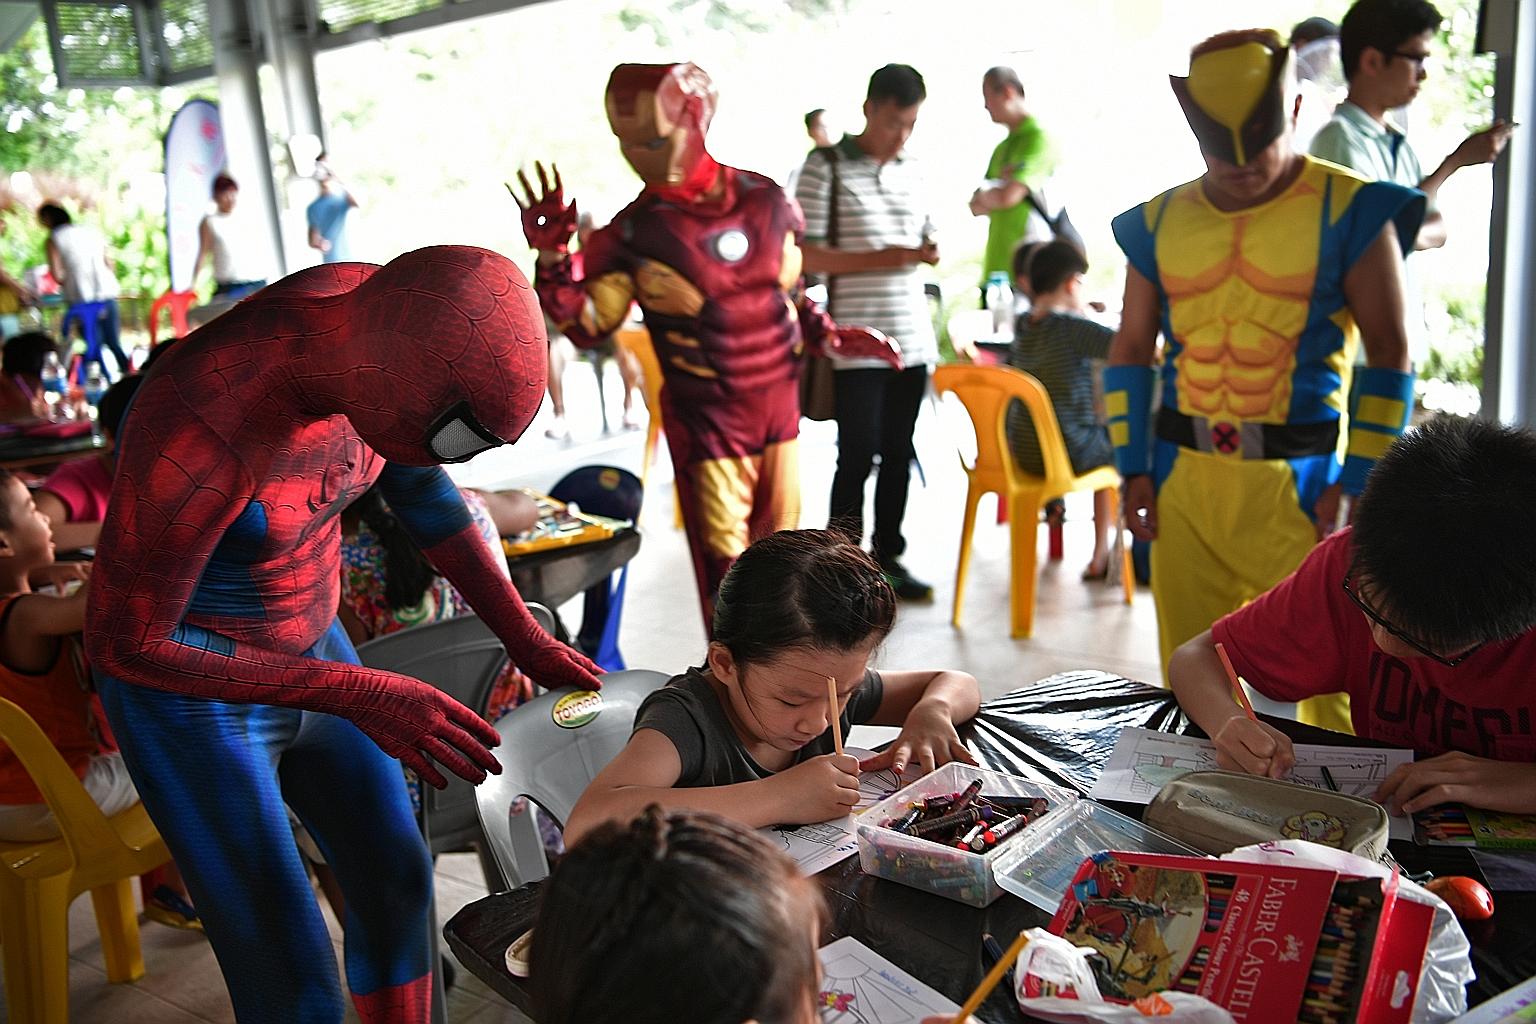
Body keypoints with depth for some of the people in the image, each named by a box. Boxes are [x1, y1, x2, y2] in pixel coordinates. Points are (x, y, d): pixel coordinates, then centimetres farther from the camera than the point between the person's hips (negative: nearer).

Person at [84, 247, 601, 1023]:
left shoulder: (380, 313, -16)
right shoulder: (200, 437, -38)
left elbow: (413, 486, 0)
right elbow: (122, 646, -24)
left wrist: (523, 635, -3)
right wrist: (362, 697, -30)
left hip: (300, 647, 7)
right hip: (183, 690, -7)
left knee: (397, 883, 19)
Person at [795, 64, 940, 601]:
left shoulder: (911, 170, 14)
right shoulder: (826, 167, -5)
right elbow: (803, 257, -10)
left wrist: (926, 252, -2)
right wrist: (879, 259, -18)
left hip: (912, 337, 6)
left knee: (898, 453, 9)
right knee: (857, 455, -2)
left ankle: (888, 556, 21)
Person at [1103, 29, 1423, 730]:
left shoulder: (1349, 211, -3)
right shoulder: (1159, 223, 8)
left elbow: (1388, 353, -3)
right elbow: (1131, 350, 13)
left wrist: (1357, 483, -8)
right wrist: (1132, 468, 5)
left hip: (1296, 484, -3)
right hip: (1181, 483, 4)